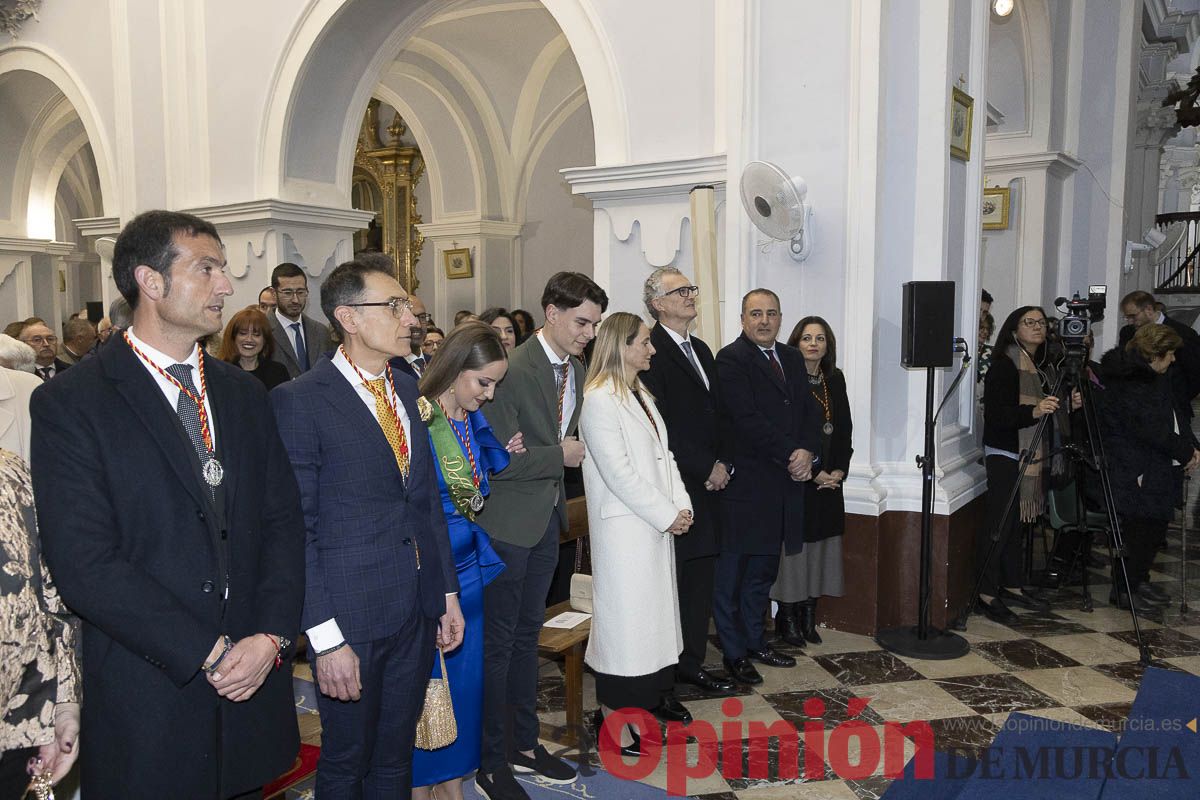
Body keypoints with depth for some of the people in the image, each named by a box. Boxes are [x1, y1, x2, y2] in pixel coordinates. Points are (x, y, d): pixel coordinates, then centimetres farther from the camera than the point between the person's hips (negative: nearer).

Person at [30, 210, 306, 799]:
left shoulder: (243, 393, 8)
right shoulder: (68, 403, -9)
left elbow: (282, 521, 5)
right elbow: (85, 566, -15)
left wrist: (272, 636, -9)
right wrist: (211, 654, -16)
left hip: (253, 684, 5)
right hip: (148, 697, -4)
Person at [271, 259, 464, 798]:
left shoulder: (407, 389, 7)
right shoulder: (300, 400, -14)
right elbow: (295, 528, -15)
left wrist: (447, 592, 12)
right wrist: (325, 636, -18)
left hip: (418, 611, 6)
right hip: (351, 614, -6)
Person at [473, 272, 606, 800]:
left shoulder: (577, 370, 6)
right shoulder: (513, 369, -21)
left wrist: (578, 452, -5)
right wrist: (560, 456, -18)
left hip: (548, 518, 8)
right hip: (508, 522, -8)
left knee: (527, 633, 19)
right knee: (498, 641, 4)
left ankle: (524, 743, 34)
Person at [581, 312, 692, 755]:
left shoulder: (641, 395, 14)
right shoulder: (599, 400, -15)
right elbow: (618, 473, -19)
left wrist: (681, 505, 1)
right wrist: (667, 515, -14)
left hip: (659, 524, 9)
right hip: (625, 529, -9)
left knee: (656, 607, 16)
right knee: (625, 614, -2)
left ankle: (655, 692, 32)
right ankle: (613, 715, 10)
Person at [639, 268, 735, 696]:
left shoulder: (701, 350, 18)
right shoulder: (651, 350, -11)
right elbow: (662, 424, -17)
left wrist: (724, 463, 5)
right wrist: (706, 469, -12)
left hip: (707, 484, 8)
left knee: (701, 580, 13)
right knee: (673, 580, -1)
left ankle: (692, 663, 25)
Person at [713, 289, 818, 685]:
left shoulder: (792, 358, 15)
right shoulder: (731, 359, -10)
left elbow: (809, 411, 12)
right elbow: (747, 419, -18)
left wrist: (807, 451, -6)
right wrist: (790, 455, -17)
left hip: (783, 485, 7)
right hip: (745, 485, -7)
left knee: (763, 570, 17)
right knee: (732, 573, 3)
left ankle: (755, 641, 29)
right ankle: (734, 652, 14)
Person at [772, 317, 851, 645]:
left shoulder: (835, 379, 11)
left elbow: (844, 428, 12)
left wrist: (840, 469, -1)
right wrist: (812, 473, -14)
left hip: (829, 480, 6)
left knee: (819, 544, 8)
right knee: (793, 544, -1)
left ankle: (809, 614, 18)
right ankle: (787, 617, 10)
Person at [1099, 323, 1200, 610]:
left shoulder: (1154, 377, 13)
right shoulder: (1128, 382, -18)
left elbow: (1172, 416, 19)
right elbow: (1151, 430, -20)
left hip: (1160, 468, 10)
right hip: (1138, 470, -10)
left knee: (1156, 526, 15)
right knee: (1138, 528, -5)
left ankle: (1140, 581, 27)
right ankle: (1122, 590, 5)